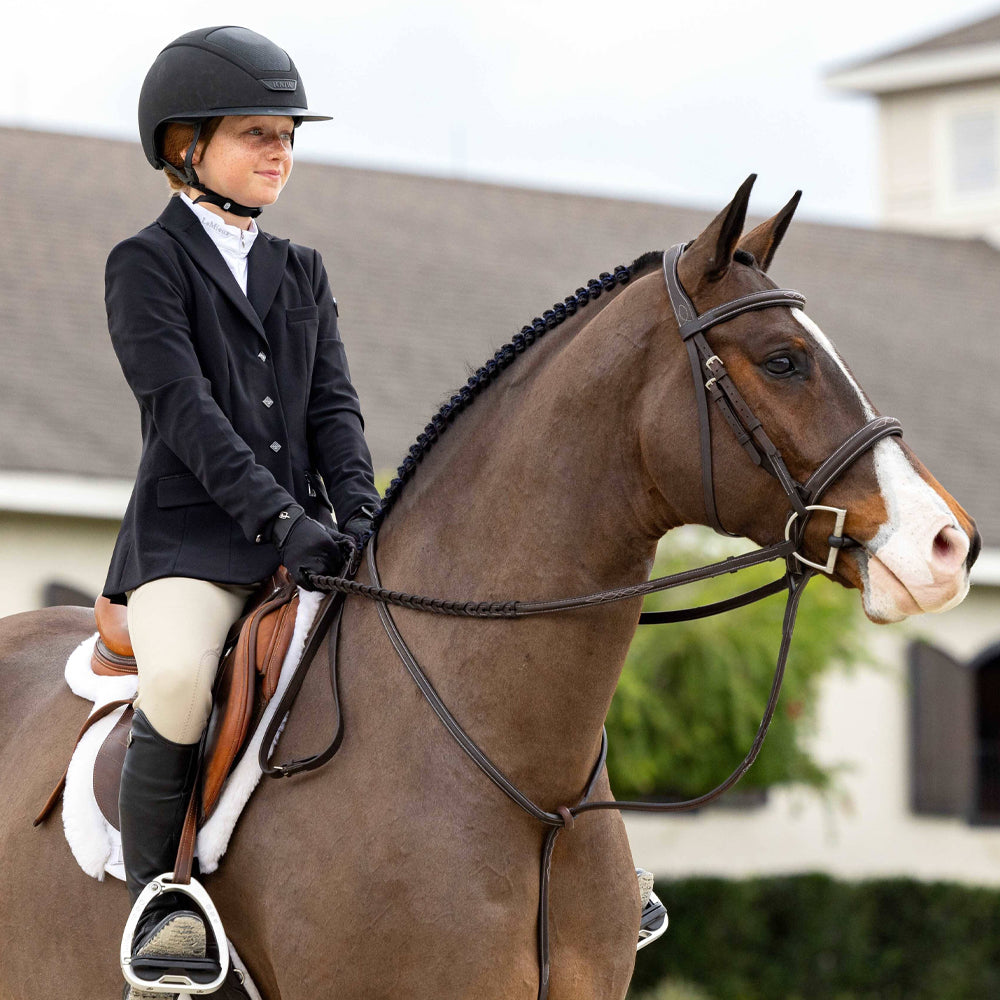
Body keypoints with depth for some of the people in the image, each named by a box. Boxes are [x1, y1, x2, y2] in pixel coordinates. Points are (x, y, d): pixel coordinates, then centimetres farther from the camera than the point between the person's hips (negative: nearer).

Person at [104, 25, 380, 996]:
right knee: (180, 682, -34)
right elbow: (184, 410, -12)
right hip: (190, 540, -6)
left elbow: (333, 404, 11)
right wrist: (280, 518, -22)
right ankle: (157, 908, -20)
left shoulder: (301, 272, 19)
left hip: (303, 538, 6)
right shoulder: (145, 263, 0)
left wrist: (357, 514, -8)